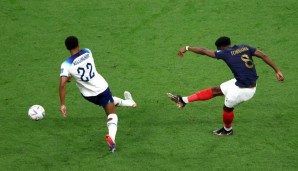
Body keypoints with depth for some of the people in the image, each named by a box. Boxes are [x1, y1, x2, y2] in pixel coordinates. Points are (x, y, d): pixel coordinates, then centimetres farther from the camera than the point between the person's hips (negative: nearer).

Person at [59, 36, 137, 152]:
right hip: (102, 88, -1)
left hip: (89, 95, 1)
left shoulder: (66, 65, -21)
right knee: (112, 114, 5)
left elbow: (62, 84, -29)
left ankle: (128, 102, 51)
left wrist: (62, 104, -25)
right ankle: (111, 137, -17)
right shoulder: (87, 52, -11)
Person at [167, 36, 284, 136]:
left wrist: (187, 48, 3)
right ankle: (184, 100, 21)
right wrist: (277, 71, -2)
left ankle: (227, 130, 44)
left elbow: (204, 51, -9)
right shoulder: (245, 48, 2)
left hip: (244, 89, -8)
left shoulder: (225, 53, -14)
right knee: (216, 91, 13)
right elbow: (263, 56, -4)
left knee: (227, 107, 18)